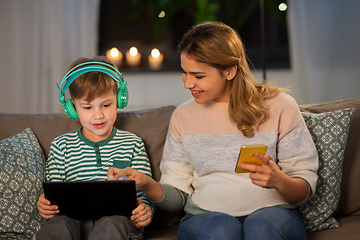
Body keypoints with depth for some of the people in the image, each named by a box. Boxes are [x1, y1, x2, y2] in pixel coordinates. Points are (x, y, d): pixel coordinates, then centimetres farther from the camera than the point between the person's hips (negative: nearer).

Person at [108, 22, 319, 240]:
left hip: (273, 215, -1)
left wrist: (278, 180, -20)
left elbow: (305, 191, 2)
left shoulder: (279, 106, 2)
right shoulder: (183, 117, 11)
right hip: (204, 218, 2)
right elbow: (178, 196, 10)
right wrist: (147, 184, -11)